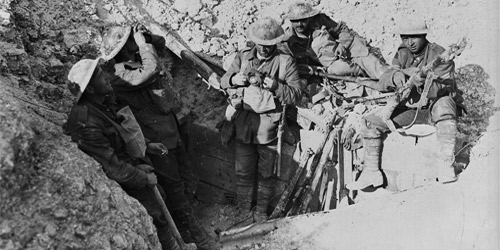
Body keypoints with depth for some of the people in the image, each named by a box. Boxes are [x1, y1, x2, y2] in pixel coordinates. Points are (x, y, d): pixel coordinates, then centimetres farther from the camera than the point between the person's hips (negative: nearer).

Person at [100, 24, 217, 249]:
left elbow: (161, 43, 15)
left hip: (169, 122, 9)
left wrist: (146, 36, -4)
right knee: (173, 184, 2)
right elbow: (151, 70, -37)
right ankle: (191, 232, 16)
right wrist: (142, 42, -25)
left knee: (182, 169, 23)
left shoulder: (136, 58, 2)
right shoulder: (120, 77, -24)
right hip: (156, 136, -9)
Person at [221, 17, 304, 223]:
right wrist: (234, 79, -14)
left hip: (270, 126, -2)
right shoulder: (243, 57, 5)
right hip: (243, 125, 2)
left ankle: (261, 212, 30)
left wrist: (275, 86, -26)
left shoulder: (285, 62, -4)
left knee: (266, 174, 11)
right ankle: (243, 211, 29)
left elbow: (296, 95, -10)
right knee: (243, 172, 11)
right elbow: (223, 82, 8)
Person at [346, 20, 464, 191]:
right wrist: (395, 76, -32)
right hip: (409, 108, 5)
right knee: (371, 121, -10)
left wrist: (425, 83, -44)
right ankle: (371, 172, 1)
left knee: (443, 105, -41)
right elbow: (383, 82, -8)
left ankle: (445, 164, -32)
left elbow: (446, 88, -23)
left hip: (434, 107, -5)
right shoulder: (402, 55, 4)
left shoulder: (439, 55, -12)